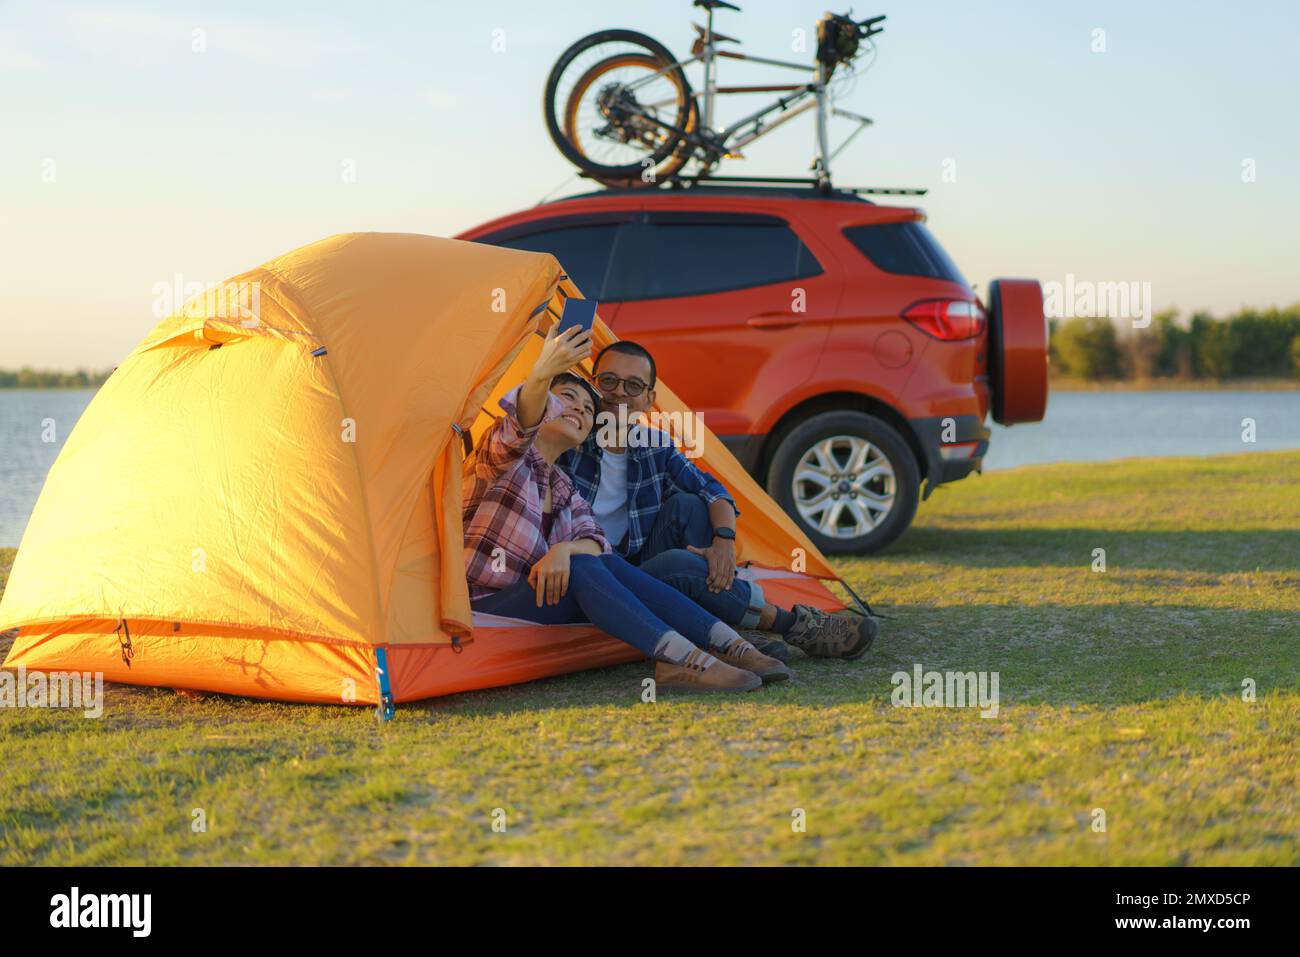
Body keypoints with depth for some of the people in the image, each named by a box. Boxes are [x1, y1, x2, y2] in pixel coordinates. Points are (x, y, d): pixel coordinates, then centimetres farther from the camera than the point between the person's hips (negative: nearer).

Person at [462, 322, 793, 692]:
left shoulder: (565, 491, 17)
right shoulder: (505, 454, -5)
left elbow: (595, 540, -1)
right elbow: (519, 426, -30)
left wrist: (563, 549, -25)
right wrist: (542, 375, -51)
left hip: (524, 600, 6)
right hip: (479, 604, -6)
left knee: (610, 565, -18)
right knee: (581, 569, -28)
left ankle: (732, 647, -24)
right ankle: (685, 660, -38)